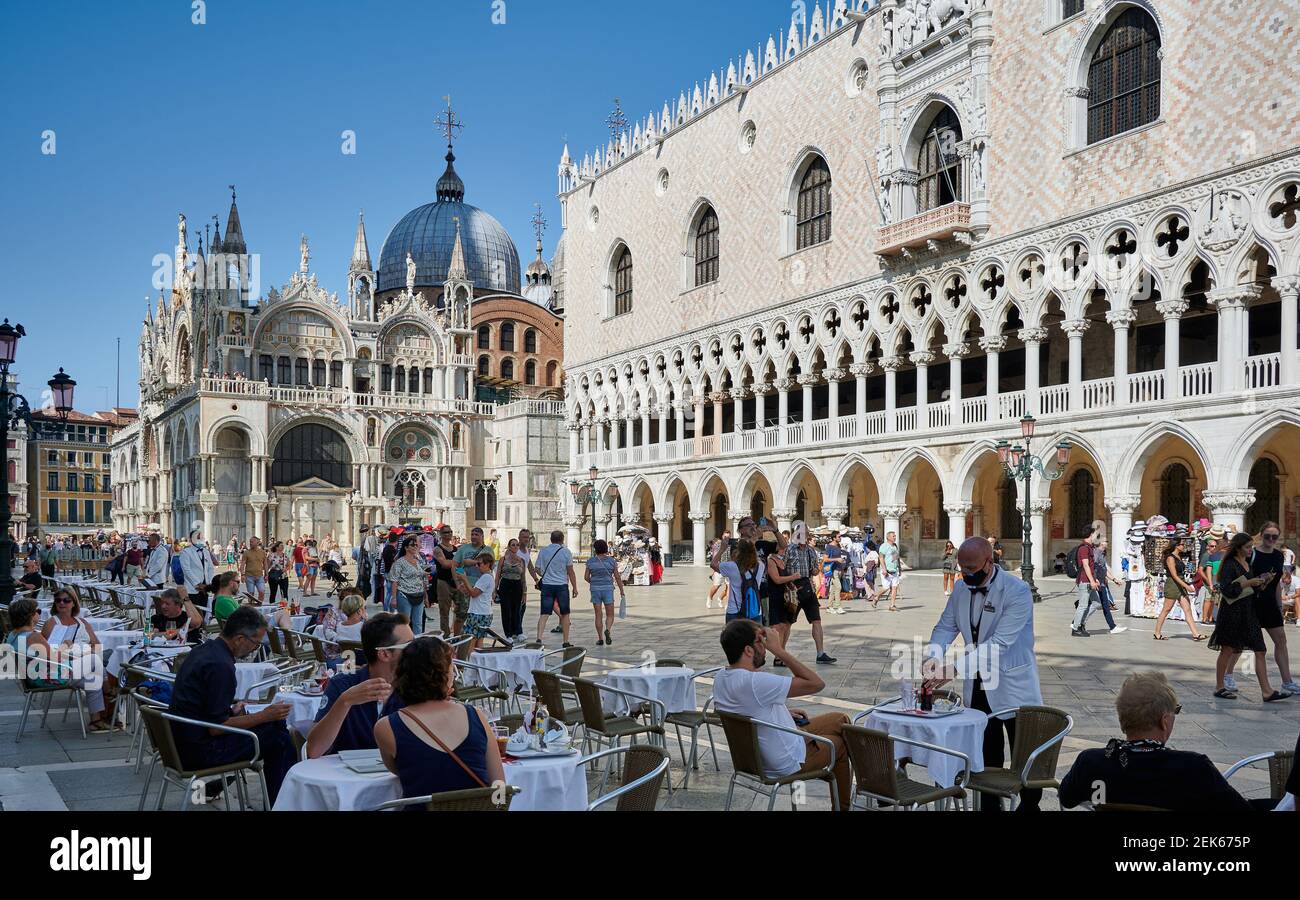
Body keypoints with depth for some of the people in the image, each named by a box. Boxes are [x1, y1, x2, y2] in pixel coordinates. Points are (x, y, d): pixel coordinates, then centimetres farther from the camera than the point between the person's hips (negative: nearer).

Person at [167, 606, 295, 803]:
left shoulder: (204, 649, 7)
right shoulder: (221, 665, -23)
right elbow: (216, 727, -22)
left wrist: (231, 710, 10)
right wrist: (264, 716, -16)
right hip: (199, 751, -10)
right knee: (279, 736, -8)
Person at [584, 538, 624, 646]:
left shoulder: (591, 561, 1)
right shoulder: (612, 561, -2)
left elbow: (586, 577, 2)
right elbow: (617, 577, -2)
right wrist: (622, 592, 4)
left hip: (595, 590, 1)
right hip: (608, 589, -1)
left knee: (598, 615, 9)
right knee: (610, 615, 6)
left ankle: (600, 639, 6)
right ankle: (608, 631, -22)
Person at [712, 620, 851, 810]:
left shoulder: (720, 679, -8)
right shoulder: (755, 682, -36)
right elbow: (816, 683, -29)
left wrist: (785, 712, 8)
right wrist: (779, 650, -27)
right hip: (787, 763, -8)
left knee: (840, 720, 20)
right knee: (840, 743, 19)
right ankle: (842, 806, 38)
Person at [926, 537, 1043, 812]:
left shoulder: (1017, 591, -21)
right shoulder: (961, 588, 0)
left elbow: (999, 642, -28)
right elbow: (946, 626, 4)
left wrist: (957, 668, -35)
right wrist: (934, 655, -18)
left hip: (1013, 687, -5)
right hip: (978, 687, 5)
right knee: (986, 757, 15)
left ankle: (1029, 805, 23)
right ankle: (990, 805, 27)